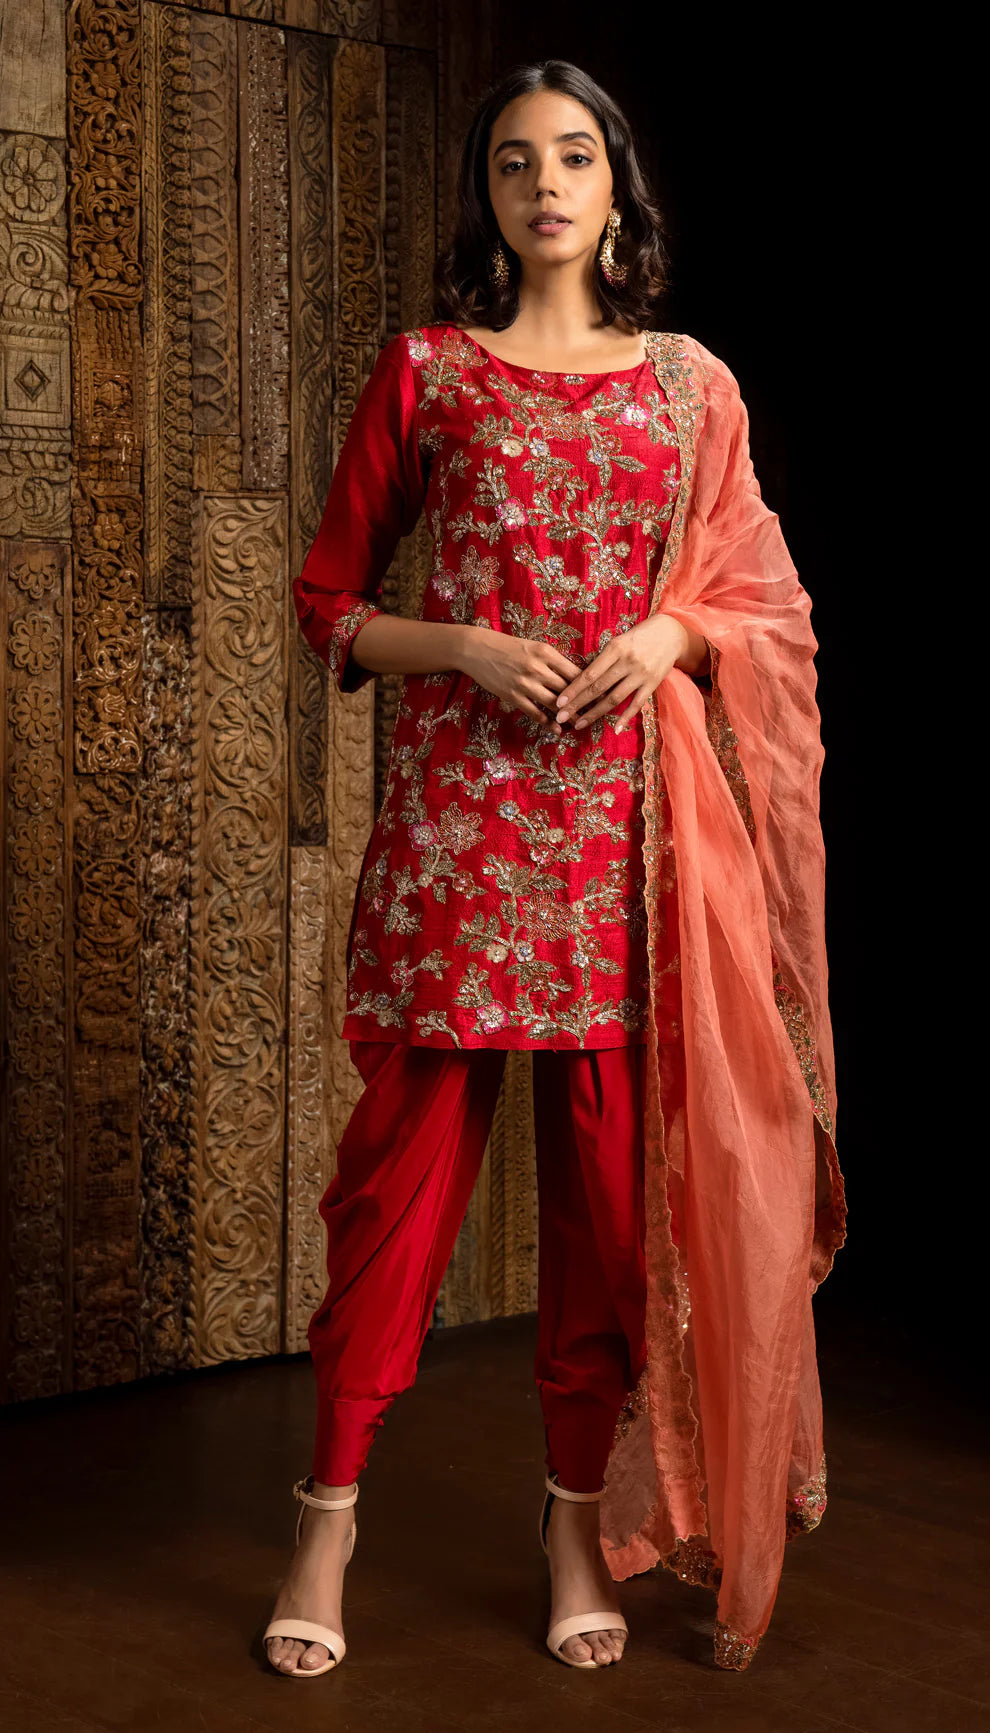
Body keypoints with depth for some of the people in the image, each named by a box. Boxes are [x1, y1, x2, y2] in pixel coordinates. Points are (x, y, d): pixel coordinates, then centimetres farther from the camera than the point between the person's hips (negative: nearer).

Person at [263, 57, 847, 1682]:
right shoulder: (426, 370, 7)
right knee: (407, 1151, -2)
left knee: (616, 1169, 4)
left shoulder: (692, 383, 12)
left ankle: (582, 1518, 18)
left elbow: (758, 602, 16)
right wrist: (465, 645, -9)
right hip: (457, 802, -2)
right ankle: (330, 1517, 10)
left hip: (629, 813, 2)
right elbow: (330, 600, 8)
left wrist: (670, 635, -5)